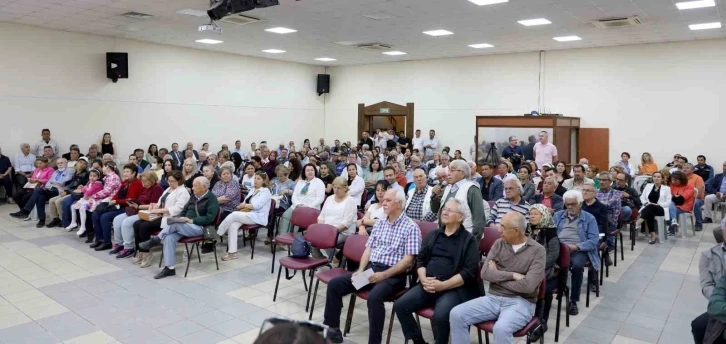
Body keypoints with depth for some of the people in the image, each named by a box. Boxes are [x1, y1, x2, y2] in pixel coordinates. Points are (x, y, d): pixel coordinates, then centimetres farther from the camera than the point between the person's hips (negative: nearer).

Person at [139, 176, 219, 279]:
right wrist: (182, 218, -1)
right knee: (169, 237, -21)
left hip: (200, 228, -7)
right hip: (186, 226, 7)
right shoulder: (193, 196, 17)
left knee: (175, 224, -29)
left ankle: (155, 240, -8)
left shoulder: (212, 199, -7)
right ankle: (169, 268, -21)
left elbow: (209, 219, -17)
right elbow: (184, 210, 22)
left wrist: (192, 220, -19)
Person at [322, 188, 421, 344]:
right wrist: (360, 270, -4)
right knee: (334, 284, -7)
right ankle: (331, 328, 5)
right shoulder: (379, 224, 15)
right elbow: (368, 249, 14)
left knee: (374, 296, -36)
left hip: (393, 275, -7)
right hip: (370, 268, 7)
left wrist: (383, 275, -20)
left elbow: (408, 260, -12)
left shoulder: (411, 227, -6)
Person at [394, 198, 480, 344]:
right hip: (428, 285, 6)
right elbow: (420, 259, 16)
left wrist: (442, 285, -17)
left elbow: (469, 272, -9)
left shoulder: (469, 240, 0)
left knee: (440, 315, -32)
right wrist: (423, 279, -5)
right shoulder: (433, 235, 17)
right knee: (400, 305, -12)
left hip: (454, 288, -5)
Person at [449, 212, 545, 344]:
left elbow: (528, 286, -17)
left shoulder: (538, 251, -6)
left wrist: (498, 276, -6)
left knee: (501, 328, -35)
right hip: (493, 298, 5)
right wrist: (513, 275, -14)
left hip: (520, 302, -4)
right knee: (456, 314, -16)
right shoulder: (499, 244, 8)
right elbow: (485, 273, -3)